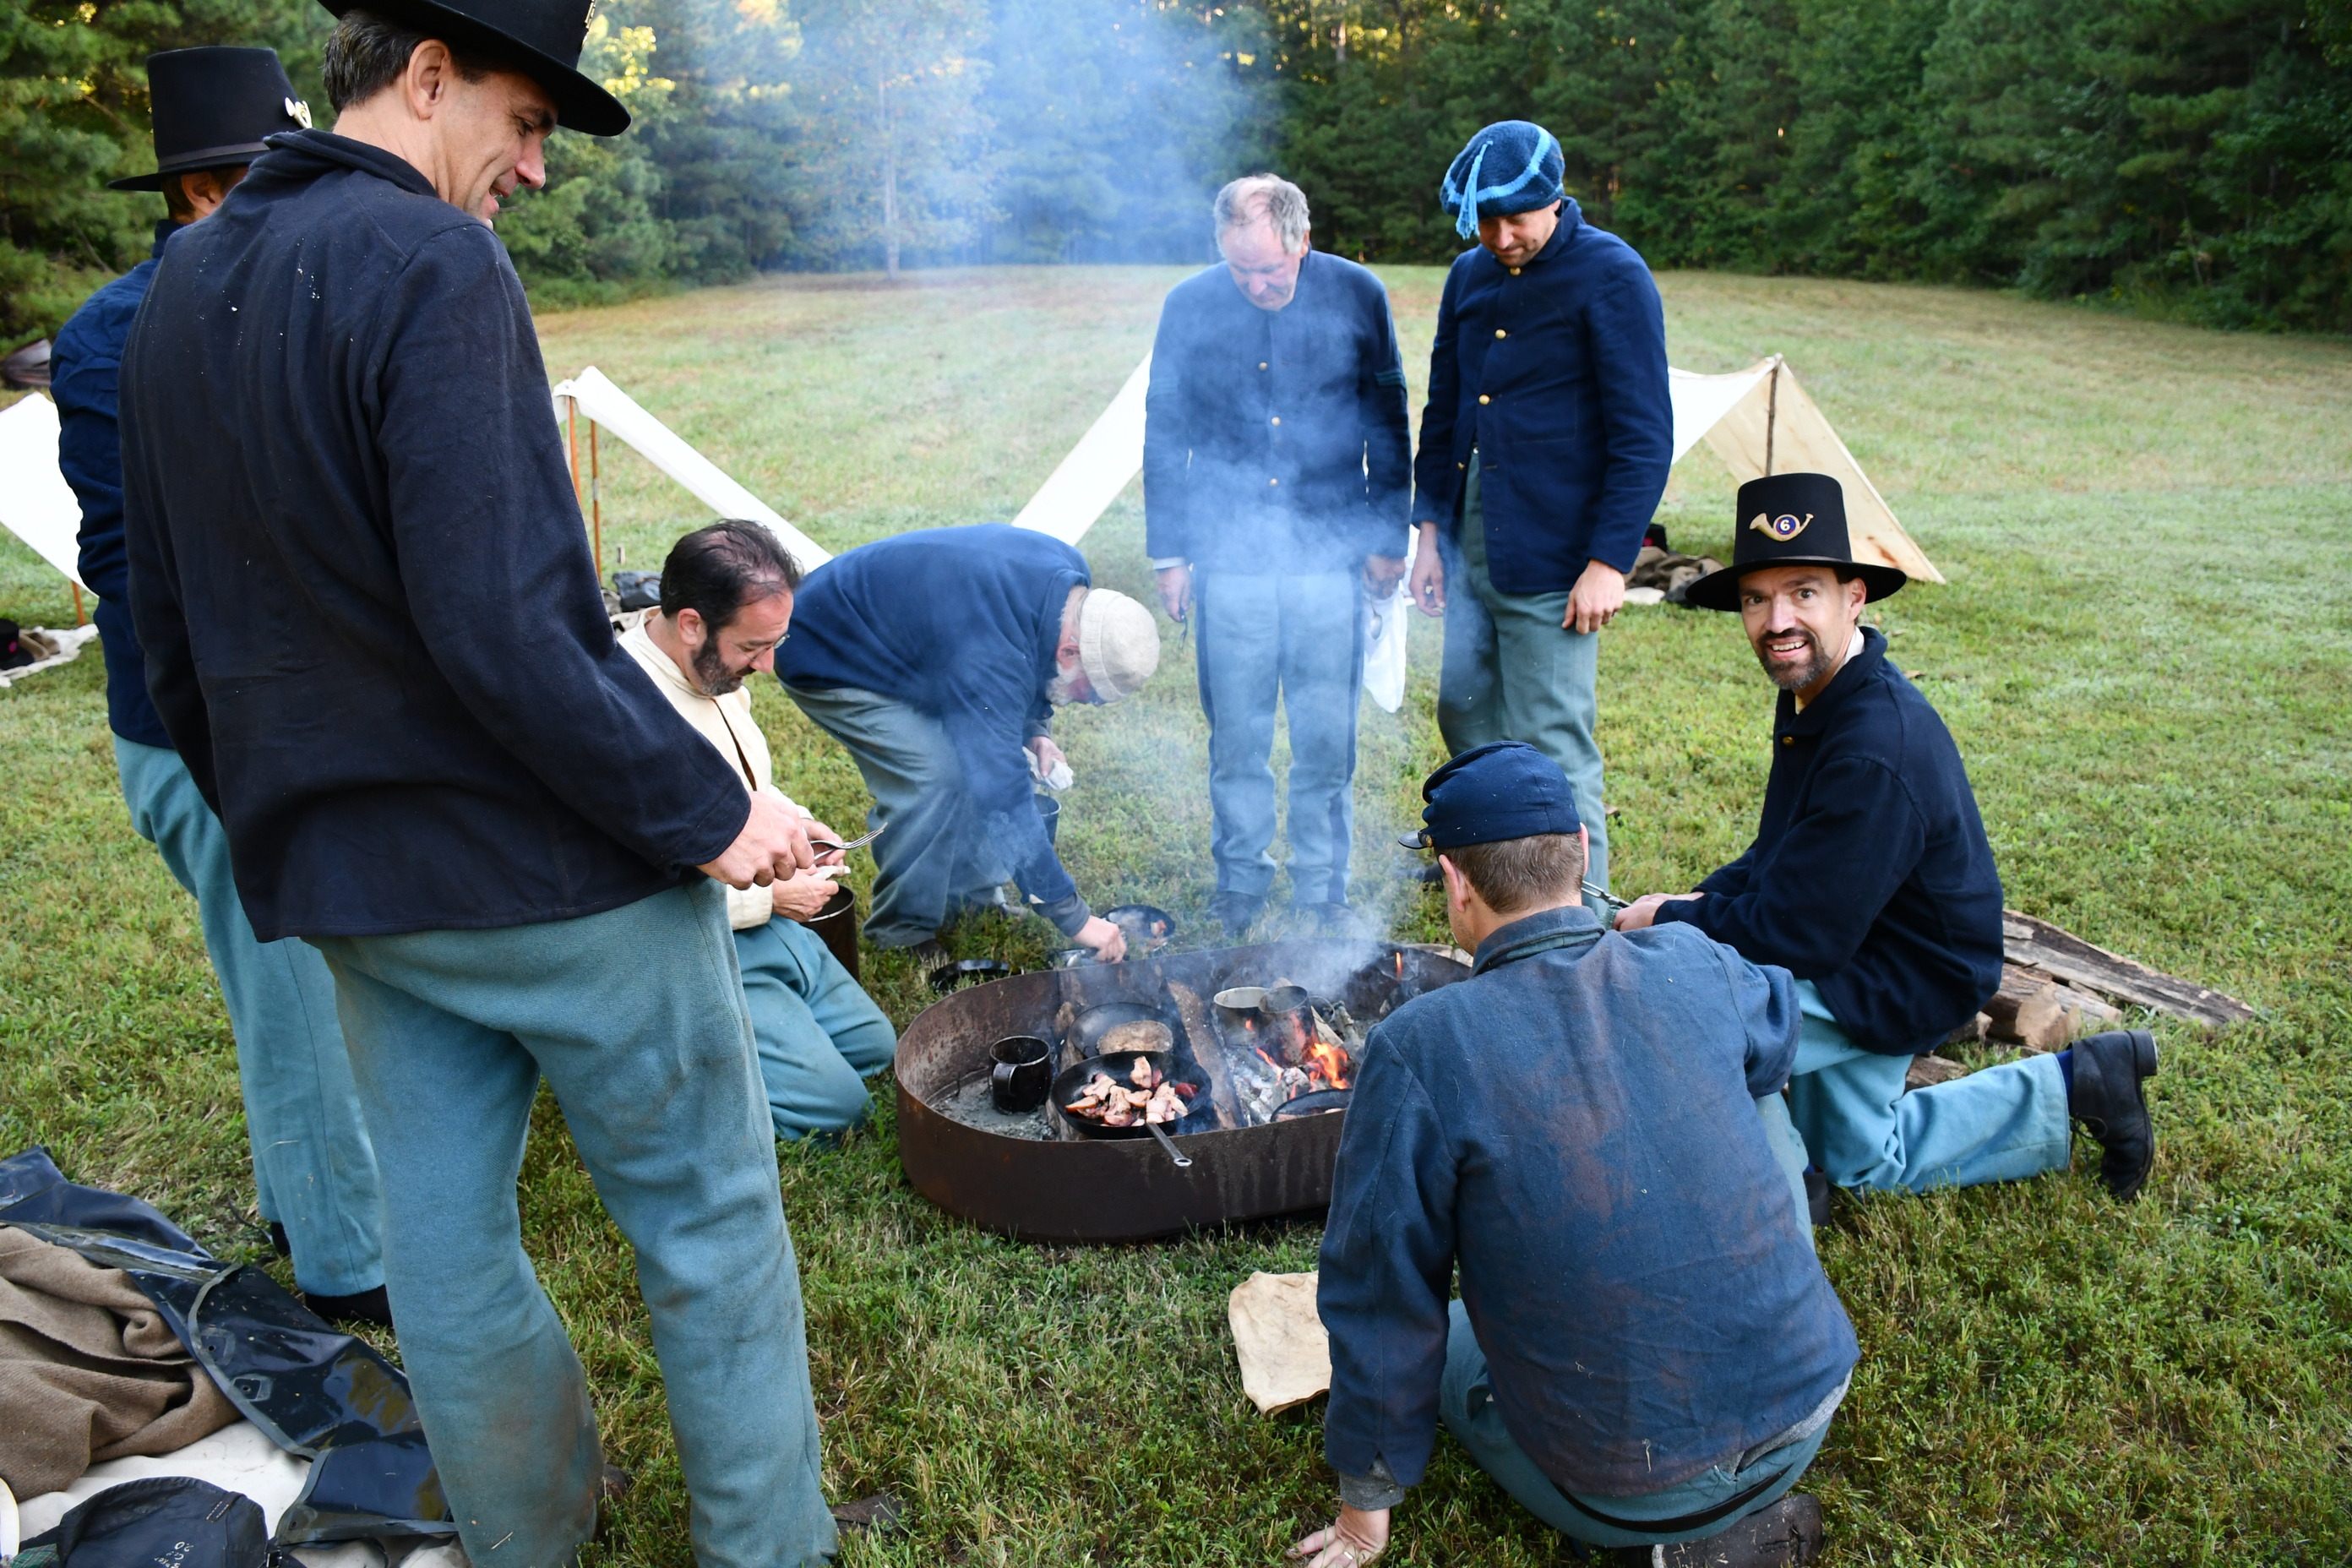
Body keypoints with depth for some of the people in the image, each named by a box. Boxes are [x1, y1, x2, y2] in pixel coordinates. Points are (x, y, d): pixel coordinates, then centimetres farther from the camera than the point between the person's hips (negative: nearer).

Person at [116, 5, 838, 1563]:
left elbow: (171, 632, 14)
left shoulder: (177, 292, 10)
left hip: (350, 887, 8)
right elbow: (505, 632, -25)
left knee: (447, 1252, 19)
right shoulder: (435, 266, -16)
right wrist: (707, 808, -17)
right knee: (710, 1225, 10)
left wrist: (277, 822, 23)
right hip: (555, 862, -8)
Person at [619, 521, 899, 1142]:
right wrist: (771, 896, -19)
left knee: (876, 1046, 17)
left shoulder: (719, 669, 0)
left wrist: (790, 819, 2)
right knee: (835, 1101, -10)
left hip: (766, 920, 9)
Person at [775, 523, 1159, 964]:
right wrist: (1074, 917, -36)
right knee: (936, 775, -22)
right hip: (827, 659, -9)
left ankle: (970, 892, 16)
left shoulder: (1069, 576, -13)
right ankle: (903, 930, -3)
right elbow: (1004, 797, -39)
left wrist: (1035, 728, -8)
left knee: (982, 753, -1)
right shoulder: (988, 657, -39)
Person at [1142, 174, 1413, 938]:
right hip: (1228, 559, 0)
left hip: (1329, 556, 0)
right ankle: (1240, 881, 24)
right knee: (1236, 738, 6)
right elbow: (1163, 436, 7)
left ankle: (1323, 888, 21)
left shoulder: (1358, 296, -1)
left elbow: (1387, 426, 7)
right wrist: (1168, 552, 6)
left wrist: (1388, 538, 6)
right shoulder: (1190, 306, 0)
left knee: (1326, 738, 5)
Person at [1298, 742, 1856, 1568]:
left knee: (1437, 1346, 28)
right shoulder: (1694, 968, -7)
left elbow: (1381, 1302, -10)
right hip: (1810, 1403, 4)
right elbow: (1781, 1018, 20)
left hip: (1631, 1496, -4)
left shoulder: (1418, 1048, -19)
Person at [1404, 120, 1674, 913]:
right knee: (1467, 718, 16)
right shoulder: (1469, 277, 11)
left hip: (1550, 557, -7)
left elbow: (1645, 435, -11)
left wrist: (1610, 561, -16)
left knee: (1552, 750, -4)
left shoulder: (1611, 276, -9)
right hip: (1471, 548, 7)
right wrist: (1430, 530, 13)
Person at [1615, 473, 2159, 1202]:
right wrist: (1703, 901, -5)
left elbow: (1797, 935, -32)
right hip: (1854, 955, 10)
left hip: (1900, 986, -10)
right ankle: (2077, 1084, 30)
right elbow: (1780, 854, 11)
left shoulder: (1876, 752, -36)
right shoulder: (1814, 693, -4)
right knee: (1863, 1163, 21)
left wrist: (1670, 920, -18)